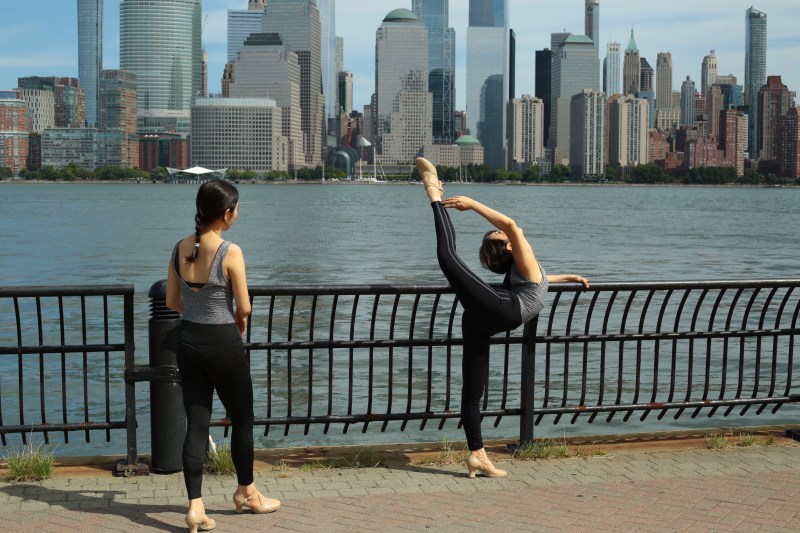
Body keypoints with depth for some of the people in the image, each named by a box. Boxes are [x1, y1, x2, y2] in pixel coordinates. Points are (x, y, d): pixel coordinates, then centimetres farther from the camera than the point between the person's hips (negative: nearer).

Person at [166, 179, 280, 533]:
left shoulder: (180, 249, 0)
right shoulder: (230, 252, -17)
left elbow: (172, 302, 7)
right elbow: (244, 308, -13)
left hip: (189, 342, 5)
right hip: (223, 344, -5)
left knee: (196, 424, 7)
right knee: (242, 419, 15)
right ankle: (247, 493, 32)